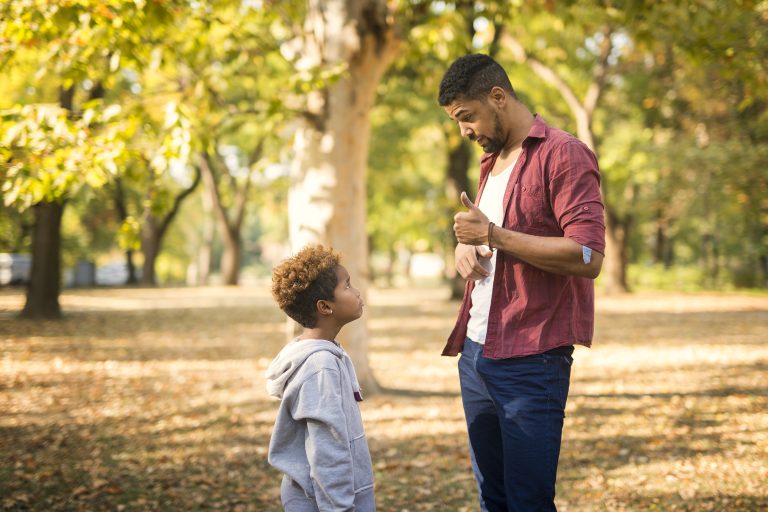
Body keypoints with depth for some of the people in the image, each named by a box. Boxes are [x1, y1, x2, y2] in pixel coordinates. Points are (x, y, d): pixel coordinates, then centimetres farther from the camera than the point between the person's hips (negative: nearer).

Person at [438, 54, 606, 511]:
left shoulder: (564, 155, -9)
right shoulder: (491, 162, 18)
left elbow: (589, 256, -19)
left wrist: (493, 234, -19)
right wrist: (466, 247, 5)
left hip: (530, 364, -8)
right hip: (475, 353, 8)